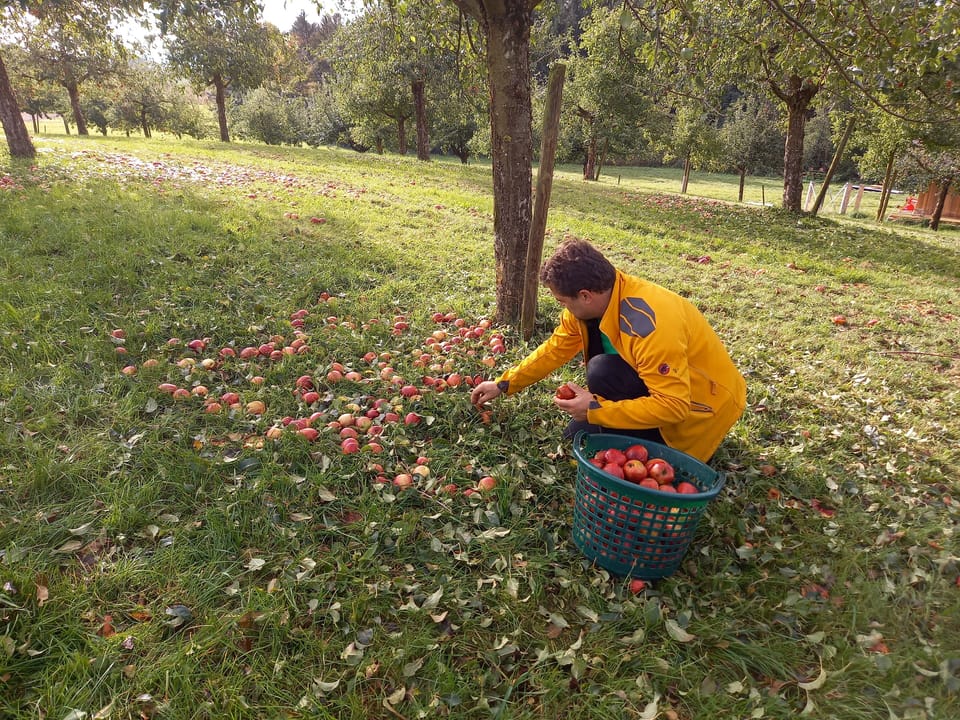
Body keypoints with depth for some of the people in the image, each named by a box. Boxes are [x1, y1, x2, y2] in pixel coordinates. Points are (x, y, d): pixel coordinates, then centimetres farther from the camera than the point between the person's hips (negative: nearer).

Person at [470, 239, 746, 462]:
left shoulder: (650, 326, -35)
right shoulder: (596, 298, -10)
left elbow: (672, 404, -33)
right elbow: (555, 348, 2)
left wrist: (596, 411, -30)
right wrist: (503, 384, 4)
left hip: (705, 401, -8)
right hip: (665, 386, 8)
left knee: (604, 372, -29)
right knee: (579, 433, 2)